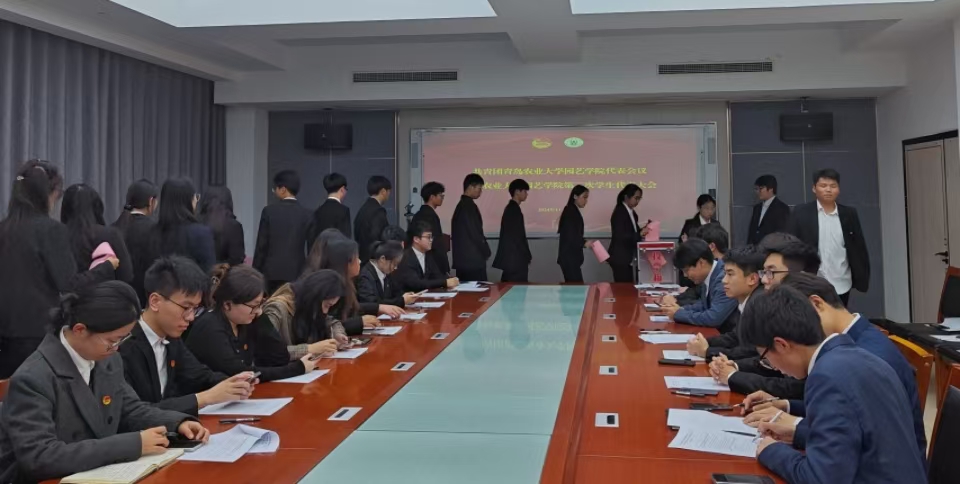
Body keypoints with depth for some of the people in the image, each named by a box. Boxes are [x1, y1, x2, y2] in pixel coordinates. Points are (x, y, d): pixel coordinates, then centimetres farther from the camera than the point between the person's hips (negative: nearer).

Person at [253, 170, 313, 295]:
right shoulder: (306, 214, 1)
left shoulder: (269, 210, -3)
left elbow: (261, 244, -1)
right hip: (297, 272, 1)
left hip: (273, 271, -1)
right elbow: (311, 246, 1)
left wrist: (256, 270, 6)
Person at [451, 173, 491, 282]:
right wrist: (486, 252, -3)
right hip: (473, 260, -9)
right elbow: (475, 233, -17)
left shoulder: (461, 205, 15)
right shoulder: (469, 206, -13)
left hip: (462, 259, 9)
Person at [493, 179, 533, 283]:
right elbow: (517, 236, -18)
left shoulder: (511, 208, 16)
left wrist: (526, 255, 19)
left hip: (510, 258, 10)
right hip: (516, 258, -10)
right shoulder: (514, 209, -15)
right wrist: (527, 255, -10)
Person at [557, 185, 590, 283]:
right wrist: (584, 243, -26)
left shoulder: (574, 211, 15)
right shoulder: (570, 212, -13)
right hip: (569, 257, -10)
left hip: (571, 257, 10)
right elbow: (569, 236, -20)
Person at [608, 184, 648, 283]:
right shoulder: (619, 213, -15)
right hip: (620, 258, -9)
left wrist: (642, 230, -1)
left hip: (628, 258, 9)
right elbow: (620, 237, -22)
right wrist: (640, 234, -23)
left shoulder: (631, 212, 11)